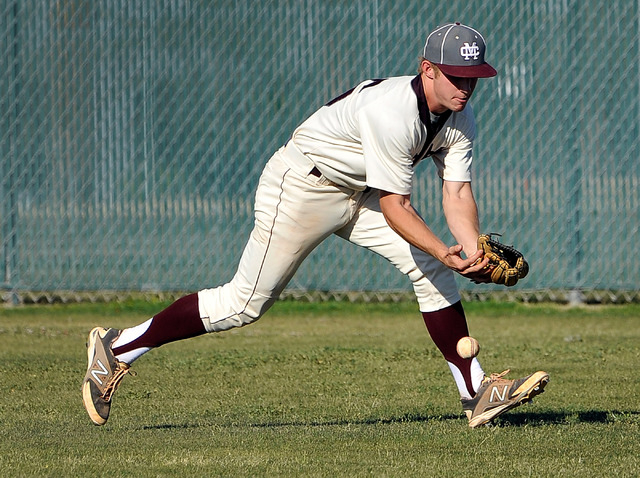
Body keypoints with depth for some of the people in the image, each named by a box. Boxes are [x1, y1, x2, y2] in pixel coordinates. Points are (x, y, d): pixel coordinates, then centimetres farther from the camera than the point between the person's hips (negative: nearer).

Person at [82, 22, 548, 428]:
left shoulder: (460, 119, -4)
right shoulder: (392, 112, -32)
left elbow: (458, 194, -8)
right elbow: (394, 207, -30)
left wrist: (475, 253, -24)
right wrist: (444, 252, -39)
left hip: (357, 194, 9)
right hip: (301, 187, -9)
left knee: (432, 271, -5)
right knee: (245, 302, -8)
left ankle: (476, 391, 0)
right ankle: (117, 349, 1)